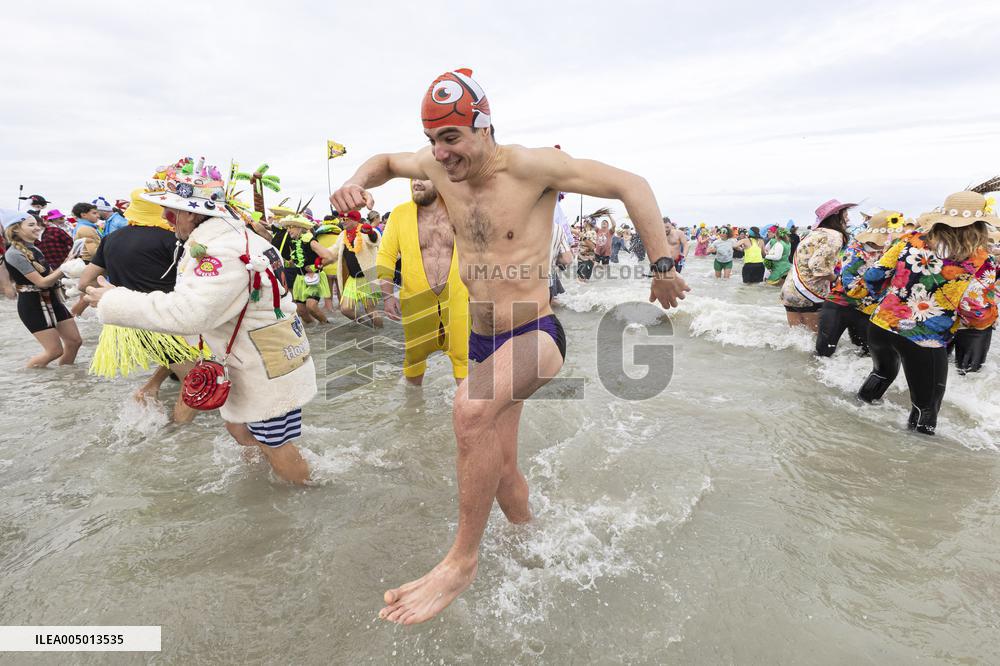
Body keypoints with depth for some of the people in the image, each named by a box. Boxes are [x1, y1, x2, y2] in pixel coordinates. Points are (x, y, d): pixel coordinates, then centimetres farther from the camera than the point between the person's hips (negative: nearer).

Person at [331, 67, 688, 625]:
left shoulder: (529, 166, -14)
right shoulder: (439, 167, 3)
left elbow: (631, 185, -9)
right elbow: (386, 162, 24)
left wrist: (663, 267, -9)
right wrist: (358, 183, 0)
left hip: (535, 335, -7)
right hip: (484, 342, 7)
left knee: (472, 410, -35)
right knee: (500, 470, 13)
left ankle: (464, 560, -14)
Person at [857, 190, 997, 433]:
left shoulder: (910, 242, -3)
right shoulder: (981, 265, -10)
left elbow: (874, 277, 1)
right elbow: (981, 317, -9)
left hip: (882, 327, 4)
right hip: (925, 345, -4)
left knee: (883, 371, 35)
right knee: (926, 405, 16)